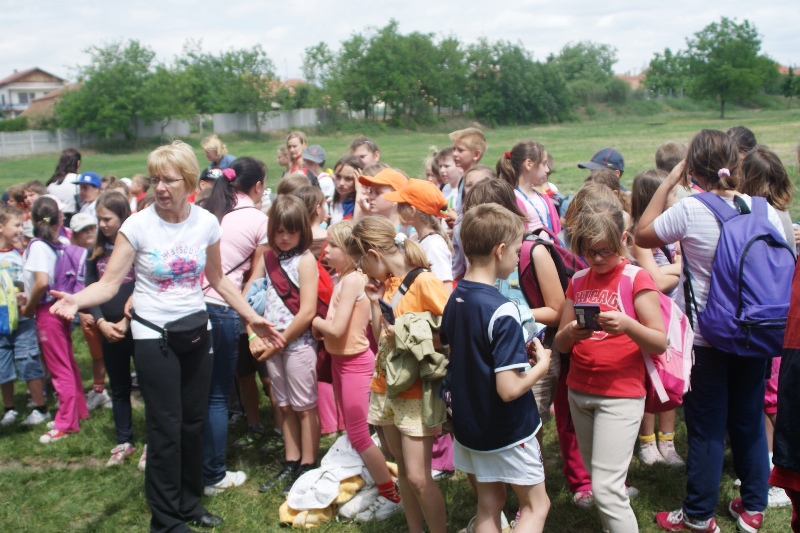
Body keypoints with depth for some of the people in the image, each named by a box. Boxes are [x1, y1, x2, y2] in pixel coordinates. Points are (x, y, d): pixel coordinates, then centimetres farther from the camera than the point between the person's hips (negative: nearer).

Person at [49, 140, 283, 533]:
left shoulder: (206, 222, -3)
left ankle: (190, 501, 31)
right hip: (153, 336, -3)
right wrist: (76, 300, -35)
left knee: (194, 421, 12)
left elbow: (218, 280, 9)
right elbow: (109, 283, -15)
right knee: (166, 426, 0)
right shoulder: (138, 226, -13)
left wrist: (253, 317, 7)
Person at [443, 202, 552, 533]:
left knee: (488, 505, 19)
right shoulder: (502, 312, -26)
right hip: (508, 431, -7)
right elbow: (509, 389, -29)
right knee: (536, 505, 12)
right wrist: (541, 364, -11)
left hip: (468, 424, 7)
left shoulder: (454, 300, -2)